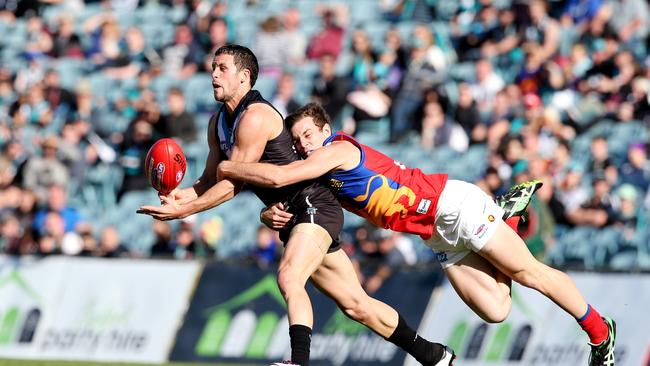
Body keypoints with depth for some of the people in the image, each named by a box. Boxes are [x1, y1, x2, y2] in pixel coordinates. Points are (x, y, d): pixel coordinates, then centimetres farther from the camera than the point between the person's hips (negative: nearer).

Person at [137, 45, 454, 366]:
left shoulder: (255, 117, -17)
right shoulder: (218, 123, 12)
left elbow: (231, 185, -18)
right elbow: (211, 181, 12)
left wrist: (183, 211, -20)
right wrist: (180, 196, -8)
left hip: (314, 207, -9)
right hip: (293, 218, 9)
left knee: (289, 277, -33)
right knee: (356, 304, 12)